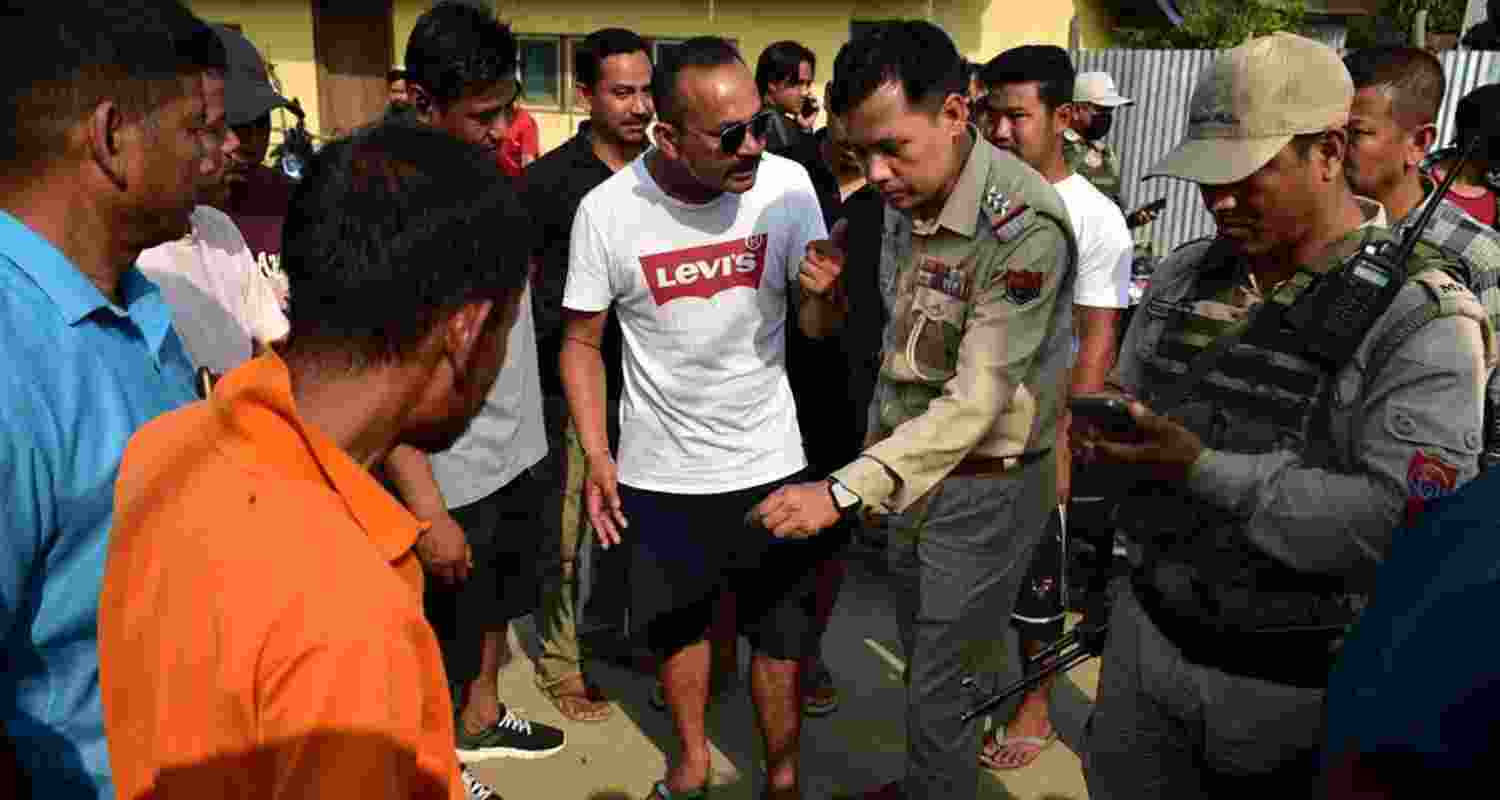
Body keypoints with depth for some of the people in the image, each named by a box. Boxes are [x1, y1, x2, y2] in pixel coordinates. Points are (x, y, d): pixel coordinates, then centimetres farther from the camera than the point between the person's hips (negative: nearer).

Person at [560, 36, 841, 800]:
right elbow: (582, 342, -1)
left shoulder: (787, 184, -13)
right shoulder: (606, 210, -14)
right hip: (659, 470, 0)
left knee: (781, 633, 13)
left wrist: (823, 295, -28)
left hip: (769, 458, 0)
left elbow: (816, 328, -5)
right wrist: (596, 456, -9)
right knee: (677, 625, 19)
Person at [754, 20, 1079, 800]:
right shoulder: (906, 197, -2)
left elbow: (977, 399, -29)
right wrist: (877, 454, 13)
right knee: (925, 651, 22)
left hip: (984, 482, -7)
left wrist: (844, 491, -34)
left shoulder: (1024, 227, -28)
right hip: (911, 459, 7)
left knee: (943, 679, 5)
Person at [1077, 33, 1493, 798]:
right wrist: (1102, 430, -14)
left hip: (1297, 686, -5)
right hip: (1146, 642, 5)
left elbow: (1409, 528, -26)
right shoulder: (1182, 276, 3)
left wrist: (1202, 470, -29)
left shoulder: (1424, 318, -16)